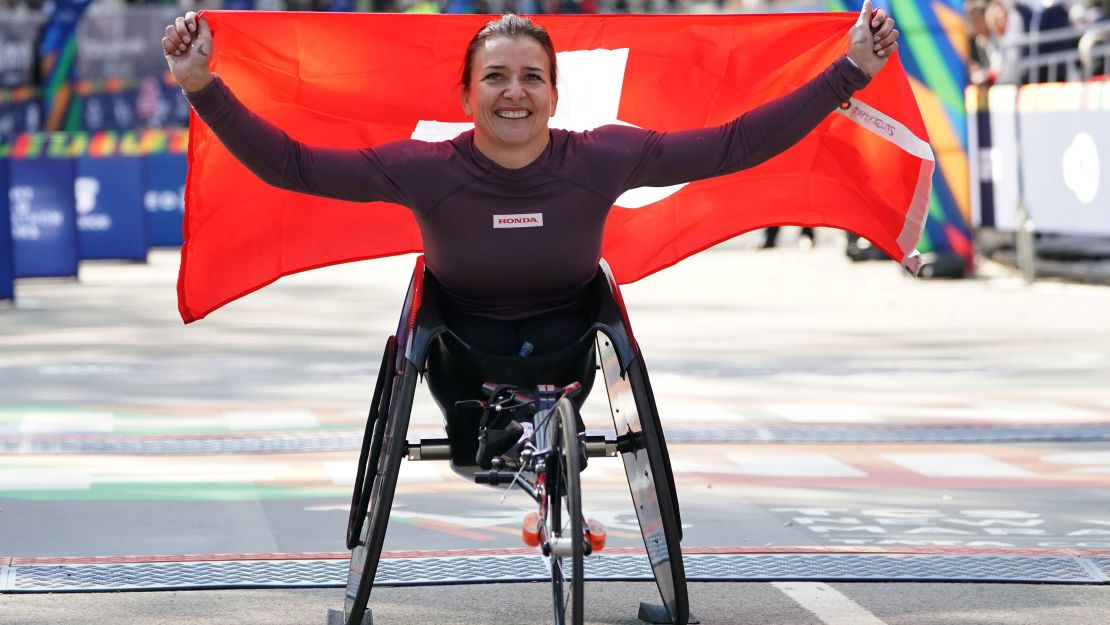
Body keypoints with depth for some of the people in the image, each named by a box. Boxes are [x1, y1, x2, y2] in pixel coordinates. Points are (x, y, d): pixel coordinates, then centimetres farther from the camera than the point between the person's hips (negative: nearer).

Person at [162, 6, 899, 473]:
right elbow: (290, 164, -24)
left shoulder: (601, 161, -20)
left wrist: (850, 73, -23)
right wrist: (204, 88, -37)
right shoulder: (429, 171, -22)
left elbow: (736, 145, -18)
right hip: (465, 366, -1)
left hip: (562, 363, 1)